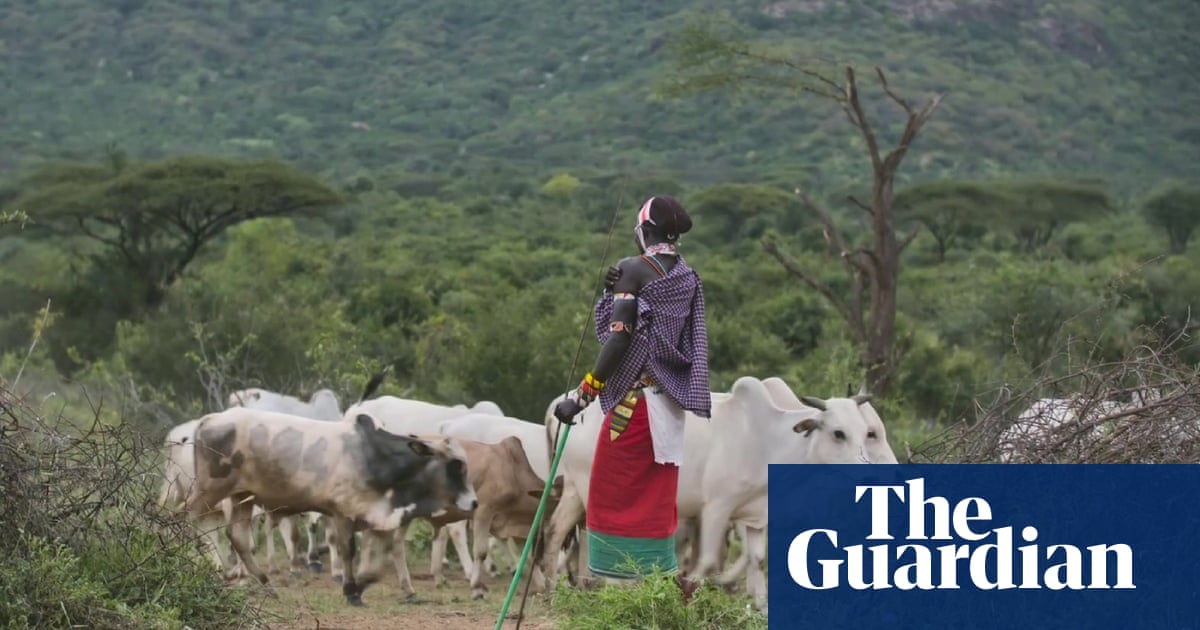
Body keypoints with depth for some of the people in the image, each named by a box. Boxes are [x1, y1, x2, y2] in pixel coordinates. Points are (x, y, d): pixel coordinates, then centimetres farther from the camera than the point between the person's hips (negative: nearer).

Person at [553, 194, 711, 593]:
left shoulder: (635, 270, -11)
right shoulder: (688, 277, 10)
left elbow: (619, 338, -18)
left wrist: (583, 395, -16)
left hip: (634, 396, -7)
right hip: (671, 401, 7)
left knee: (614, 494, 1)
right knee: (656, 497, 12)